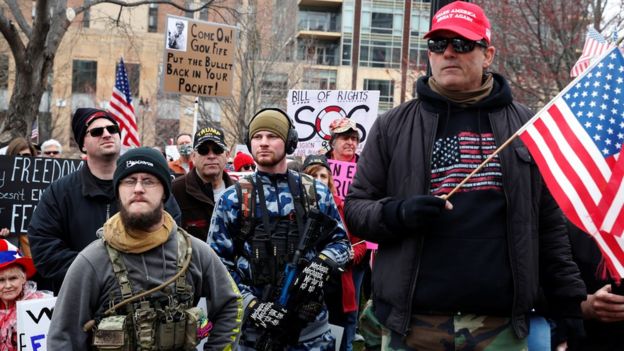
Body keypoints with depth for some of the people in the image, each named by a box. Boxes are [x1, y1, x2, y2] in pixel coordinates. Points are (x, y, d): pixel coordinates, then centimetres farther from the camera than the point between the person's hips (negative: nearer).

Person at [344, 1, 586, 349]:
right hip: (413, 322, 0)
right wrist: (398, 214, -14)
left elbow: (550, 226, 11)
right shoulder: (393, 126, 5)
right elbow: (355, 207, 6)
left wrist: (572, 305, 8)